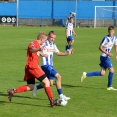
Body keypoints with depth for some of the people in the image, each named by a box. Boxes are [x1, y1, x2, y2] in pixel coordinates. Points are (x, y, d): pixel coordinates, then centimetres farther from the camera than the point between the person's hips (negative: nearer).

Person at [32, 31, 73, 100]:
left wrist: (67, 53, 12)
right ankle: (61, 95, -12)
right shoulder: (44, 44, -13)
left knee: (50, 83, 8)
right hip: (46, 65, -9)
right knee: (58, 76, -18)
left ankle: (36, 88, 29)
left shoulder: (53, 45, 12)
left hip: (51, 66, 9)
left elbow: (58, 53, 23)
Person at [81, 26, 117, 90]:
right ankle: (109, 86, 6)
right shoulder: (106, 38, -16)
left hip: (107, 57, 8)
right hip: (104, 57, -8)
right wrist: (107, 53, -23)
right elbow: (100, 47, -15)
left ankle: (86, 74, 11)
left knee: (102, 73, 5)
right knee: (112, 70, -6)